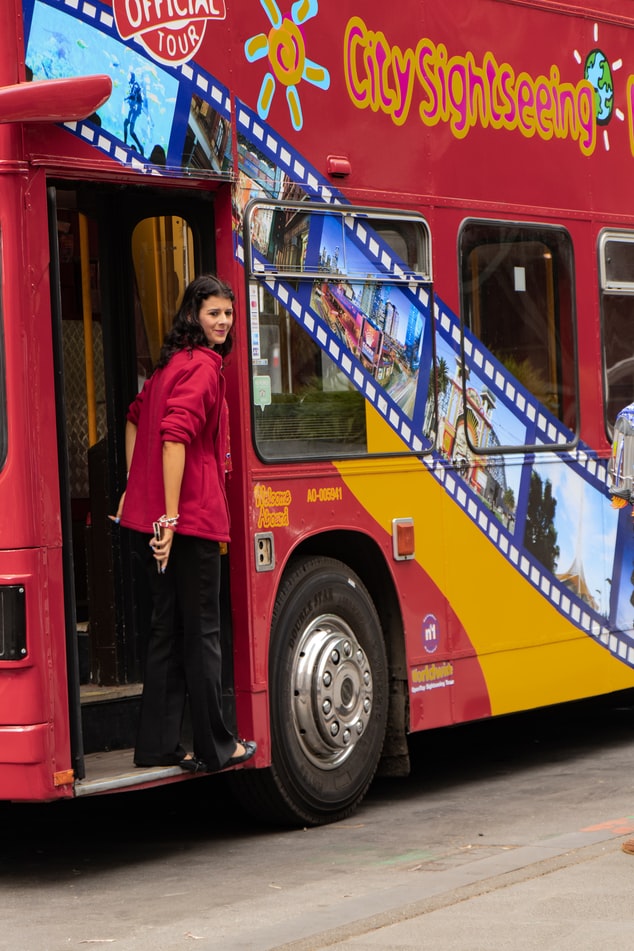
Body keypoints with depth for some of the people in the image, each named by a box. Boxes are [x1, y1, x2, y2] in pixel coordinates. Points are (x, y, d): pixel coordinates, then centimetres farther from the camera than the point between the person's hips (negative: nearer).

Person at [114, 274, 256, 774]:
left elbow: (137, 416, 27)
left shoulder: (173, 362, 17)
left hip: (157, 513, 9)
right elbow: (175, 437, -24)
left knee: (168, 629, 12)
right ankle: (215, 747, 5)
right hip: (192, 515, -9)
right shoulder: (202, 365, -13)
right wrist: (170, 516, -26)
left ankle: (158, 745, 14)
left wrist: (136, 488, 26)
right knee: (203, 630, -2)